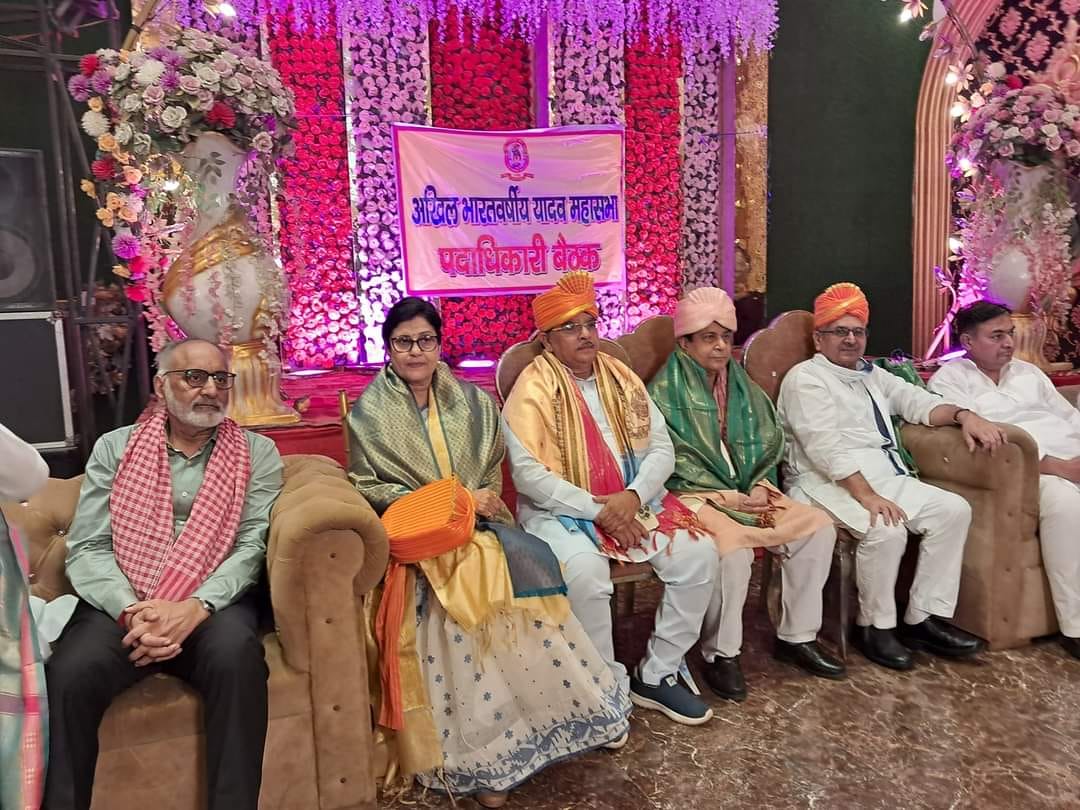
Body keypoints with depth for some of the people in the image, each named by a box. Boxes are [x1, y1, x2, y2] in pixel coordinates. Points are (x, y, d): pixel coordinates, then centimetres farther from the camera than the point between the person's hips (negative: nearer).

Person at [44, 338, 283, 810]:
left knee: (237, 658, -32)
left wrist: (195, 607, -19)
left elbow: (252, 546, -2)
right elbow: (87, 548, 2)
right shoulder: (114, 448, 11)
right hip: (120, 605, 1)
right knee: (68, 675, -28)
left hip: (213, 604, -1)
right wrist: (131, 611, -16)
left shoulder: (257, 453, 8)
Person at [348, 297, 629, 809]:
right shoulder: (371, 410, 4)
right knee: (471, 584, -32)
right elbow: (367, 487, -3)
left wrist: (481, 500, -8)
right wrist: (446, 503, -12)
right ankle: (483, 751, -20)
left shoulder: (470, 401, 14)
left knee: (528, 558, -27)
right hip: (417, 533, -3)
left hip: (479, 523, 4)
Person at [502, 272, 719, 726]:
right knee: (585, 573, -34)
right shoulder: (533, 389, -7)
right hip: (562, 510, -5)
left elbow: (661, 448, 5)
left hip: (633, 502, 5)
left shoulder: (622, 378, 9)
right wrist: (597, 510, -20)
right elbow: (528, 473, -16)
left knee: (698, 555, -14)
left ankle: (657, 675, 2)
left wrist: (633, 496, -14)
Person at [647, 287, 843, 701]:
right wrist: (728, 499, -18)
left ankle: (797, 636, 4)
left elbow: (766, 445, 11)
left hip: (748, 492, 7)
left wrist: (759, 488, -8)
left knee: (818, 526, -9)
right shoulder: (666, 391, -7)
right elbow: (678, 461, -13)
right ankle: (720, 654, -13)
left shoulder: (742, 387, 14)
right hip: (694, 494, -6)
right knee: (732, 546, -33)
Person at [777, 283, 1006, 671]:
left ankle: (924, 619, -4)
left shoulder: (871, 374, 24)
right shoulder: (806, 378, -4)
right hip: (828, 483, -8)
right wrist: (866, 496, -25)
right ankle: (875, 626, -8)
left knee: (953, 509, -8)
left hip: (884, 477, 9)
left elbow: (916, 400, 20)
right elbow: (826, 446, -16)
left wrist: (963, 414, -2)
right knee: (886, 530, -31)